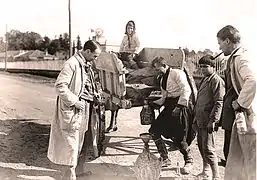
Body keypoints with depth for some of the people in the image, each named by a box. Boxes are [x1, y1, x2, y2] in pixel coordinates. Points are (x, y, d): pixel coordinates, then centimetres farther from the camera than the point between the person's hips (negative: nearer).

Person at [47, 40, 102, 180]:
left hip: (85, 109, 9)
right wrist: (74, 101, -20)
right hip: (73, 110, -9)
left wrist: (95, 96, 8)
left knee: (79, 142, 18)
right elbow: (60, 86, -20)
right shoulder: (72, 63, -15)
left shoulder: (87, 65, 14)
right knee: (70, 143, -2)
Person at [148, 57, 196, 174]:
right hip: (169, 107, 9)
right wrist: (152, 104, 10)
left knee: (178, 137, -9)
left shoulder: (177, 73, -9)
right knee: (154, 130, 2)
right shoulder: (163, 79, 19)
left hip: (181, 106, -9)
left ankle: (188, 161, 16)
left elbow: (186, 90, -20)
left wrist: (179, 106, -26)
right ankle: (165, 159, 15)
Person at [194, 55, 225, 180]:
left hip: (207, 120, -9)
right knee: (201, 146, 16)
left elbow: (218, 102, -17)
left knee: (208, 149, -7)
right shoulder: (204, 80, 18)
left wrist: (213, 121, -21)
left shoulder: (216, 80, -10)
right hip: (200, 120, 9)